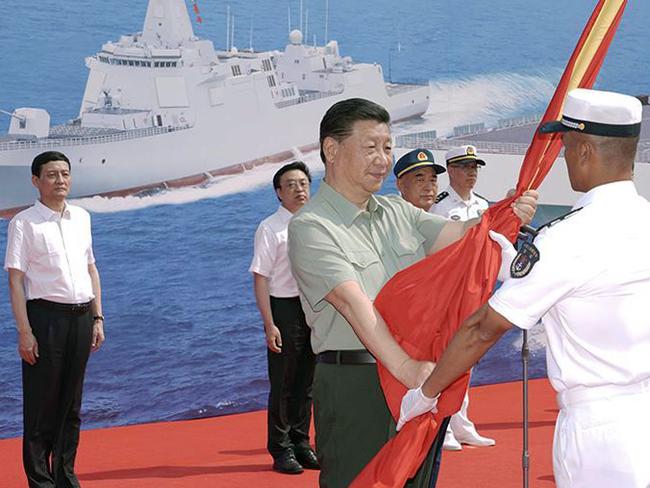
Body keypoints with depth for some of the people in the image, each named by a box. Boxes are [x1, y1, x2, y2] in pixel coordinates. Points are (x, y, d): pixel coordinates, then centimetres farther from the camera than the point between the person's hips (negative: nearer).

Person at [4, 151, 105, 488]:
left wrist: (97, 318, 12)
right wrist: (24, 331, -15)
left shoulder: (81, 217, 13)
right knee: (41, 402, -1)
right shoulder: (24, 223, -4)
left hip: (81, 316, 5)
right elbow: (15, 279, -8)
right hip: (46, 316, -5)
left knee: (71, 402, 10)